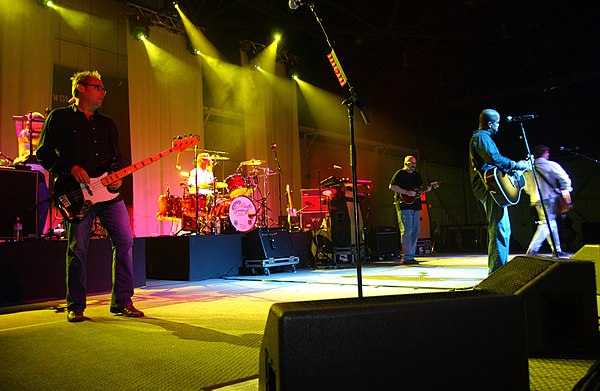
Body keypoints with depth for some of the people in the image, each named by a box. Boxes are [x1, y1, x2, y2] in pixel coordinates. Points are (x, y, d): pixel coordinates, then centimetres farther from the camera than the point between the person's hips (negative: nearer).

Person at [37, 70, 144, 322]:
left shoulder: (107, 123, 21)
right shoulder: (59, 118, 6)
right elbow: (44, 154, 1)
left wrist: (117, 177, 2)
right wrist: (71, 169, -14)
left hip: (109, 193, 5)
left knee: (124, 242, -3)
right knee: (77, 249, -3)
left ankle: (122, 301, 7)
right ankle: (75, 306, 12)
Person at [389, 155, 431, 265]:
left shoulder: (417, 175, 20)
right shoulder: (400, 173, -2)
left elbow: (419, 188, 25)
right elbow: (392, 186, -13)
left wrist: (426, 189, 2)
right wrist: (407, 192, -18)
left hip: (415, 206, 8)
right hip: (404, 205, -8)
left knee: (415, 231, 6)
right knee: (407, 230, -13)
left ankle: (411, 256, 13)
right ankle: (406, 257, -11)